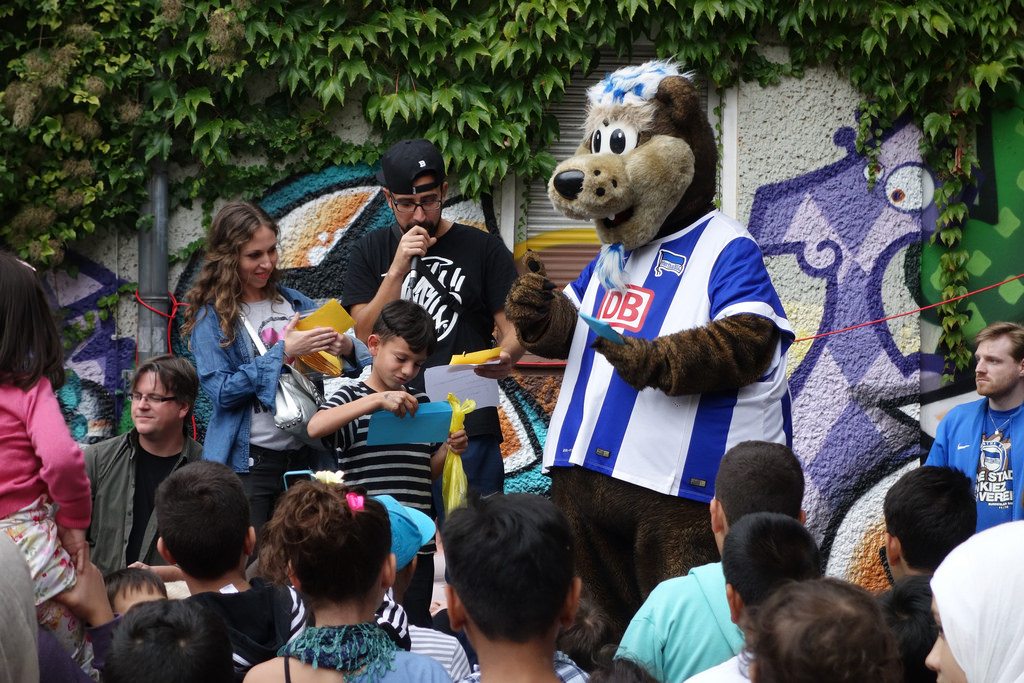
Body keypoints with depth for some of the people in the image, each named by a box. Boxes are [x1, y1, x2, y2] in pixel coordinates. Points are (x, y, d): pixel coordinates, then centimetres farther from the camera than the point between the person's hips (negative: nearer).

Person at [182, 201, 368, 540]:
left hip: (303, 454, 4)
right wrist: (283, 352, -16)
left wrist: (346, 349, -8)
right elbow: (221, 391, -12)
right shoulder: (211, 315, 0)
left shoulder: (296, 302, 12)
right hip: (248, 461, -4)